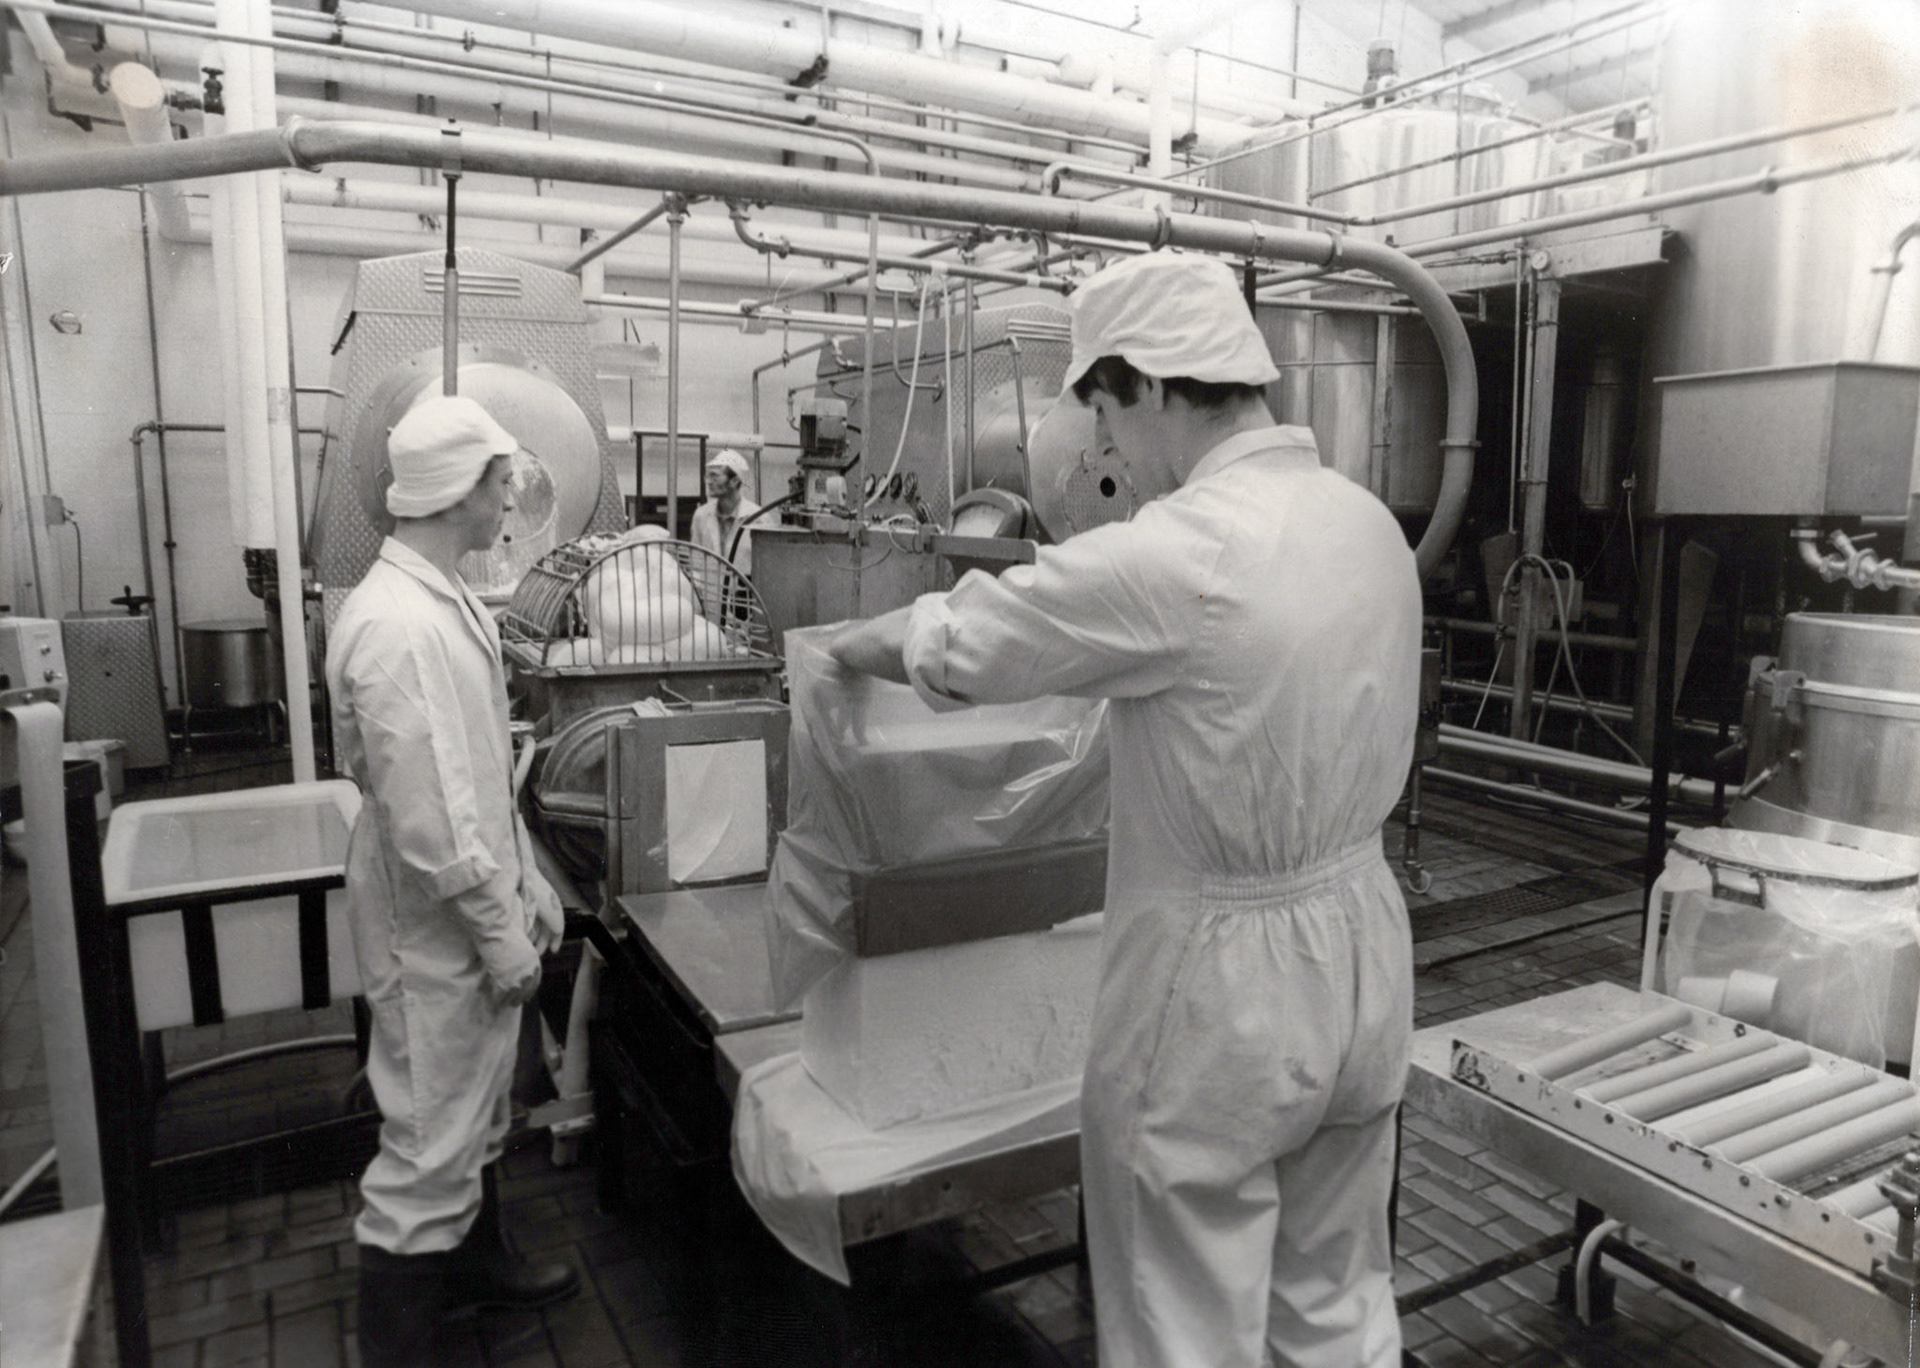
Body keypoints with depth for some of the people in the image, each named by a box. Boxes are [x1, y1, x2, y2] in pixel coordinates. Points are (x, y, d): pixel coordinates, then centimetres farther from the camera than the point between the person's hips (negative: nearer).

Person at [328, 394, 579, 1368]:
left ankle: (476, 1263, 46)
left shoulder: (443, 599, 7)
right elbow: (427, 817, -25)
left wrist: (526, 885, 15)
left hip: (480, 905, 10)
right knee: (431, 1147, 5)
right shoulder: (397, 626, -25)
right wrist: (499, 932, -18)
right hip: (437, 927, -10)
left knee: (476, 1110, 25)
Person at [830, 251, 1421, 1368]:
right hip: (1363, 939, 8)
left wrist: (853, 644, 7)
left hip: (1224, 982, -7)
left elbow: (950, 646, -13)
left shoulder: (1177, 556, -23)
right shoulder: (1372, 521, 1)